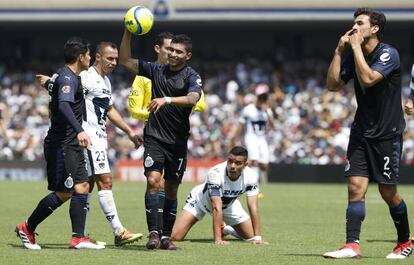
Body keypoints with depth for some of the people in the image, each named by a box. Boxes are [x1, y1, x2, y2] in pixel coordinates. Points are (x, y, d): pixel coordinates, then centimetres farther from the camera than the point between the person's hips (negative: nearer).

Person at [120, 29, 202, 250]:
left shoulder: (191, 77, -4)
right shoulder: (156, 70, 7)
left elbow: (193, 98, -24)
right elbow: (125, 60, 10)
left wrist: (167, 100, -38)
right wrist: (128, 32, -1)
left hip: (178, 141, -1)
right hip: (154, 137, 1)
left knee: (171, 189, 7)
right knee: (153, 181, -17)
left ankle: (166, 236, 17)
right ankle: (153, 233, -17)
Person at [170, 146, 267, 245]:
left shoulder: (250, 176, -28)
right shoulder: (215, 173, -40)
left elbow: (253, 207, -26)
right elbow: (217, 208, -44)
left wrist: (257, 237, -33)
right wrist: (218, 239, -47)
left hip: (228, 205, 4)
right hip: (201, 200, -4)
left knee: (251, 236, -2)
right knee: (175, 237, -19)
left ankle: (226, 230, 27)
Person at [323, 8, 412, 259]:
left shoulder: (389, 54, -14)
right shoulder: (353, 56, 6)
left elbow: (368, 79, -28)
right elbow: (333, 84, 1)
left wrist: (356, 46, -22)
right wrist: (339, 50, -5)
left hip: (388, 133, -5)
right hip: (361, 132, 5)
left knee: (388, 192, 2)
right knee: (356, 187, -7)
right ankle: (353, 246, -11)